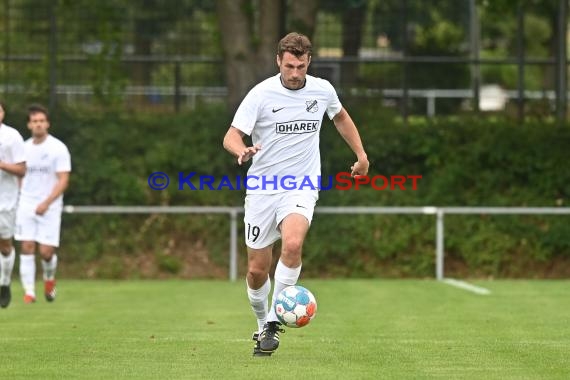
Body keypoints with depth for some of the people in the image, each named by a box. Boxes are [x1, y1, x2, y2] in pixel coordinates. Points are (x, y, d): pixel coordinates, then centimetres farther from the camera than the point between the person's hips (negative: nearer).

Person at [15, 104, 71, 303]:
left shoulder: (58, 148, -6)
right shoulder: (24, 147, 8)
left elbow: (63, 180, -11)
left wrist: (46, 203, -21)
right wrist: (20, 200, 12)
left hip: (49, 207, -3)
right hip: (26, 205, 3)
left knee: (46, 251, -7)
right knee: (27, 248, -5)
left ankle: (49, 278, 25)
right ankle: (29, 292, 0)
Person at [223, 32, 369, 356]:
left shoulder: (323, 90, 1)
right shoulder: (261, 94, -9)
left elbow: (340, 117, 23)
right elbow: (231, 136, -13)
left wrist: (361, 154, 22)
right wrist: (241, 151, -36)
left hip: (302, 187, 0)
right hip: (263, 188, 0)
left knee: (292, 244, -29)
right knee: (257, 270, 2)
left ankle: (275, 321, -17)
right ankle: (262, 324, 30)